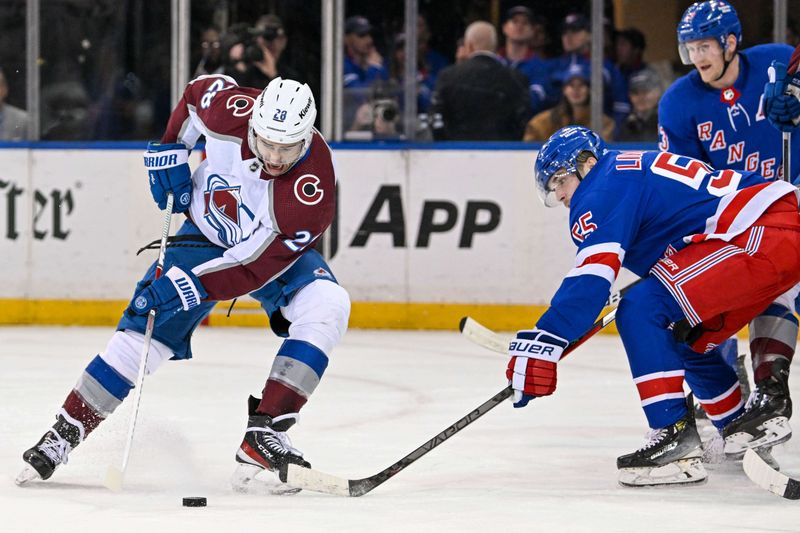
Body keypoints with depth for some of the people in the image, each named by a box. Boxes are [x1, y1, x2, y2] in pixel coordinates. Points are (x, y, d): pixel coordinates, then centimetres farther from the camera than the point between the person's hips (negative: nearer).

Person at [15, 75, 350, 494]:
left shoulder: (313, 190, -36)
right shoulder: (231, 110, -28)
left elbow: (254, 265, -34)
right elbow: (199, 90, -1)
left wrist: (187, 286, -38)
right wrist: (170, 150, -7)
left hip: (276, 251, -2)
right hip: (206, 234, 2)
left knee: (326, 307, -29)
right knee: (149, 322, -12)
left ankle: (264, 437, -29)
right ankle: (66, 431, -2)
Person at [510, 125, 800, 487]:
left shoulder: (606, 187, -5)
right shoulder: (637, 168, 25)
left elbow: (593, 274, -18)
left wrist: (543, 342, -23)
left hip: (762, 236, -11)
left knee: (643, 311, -15)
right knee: (686, 342, 24)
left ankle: (677, 440, -21)